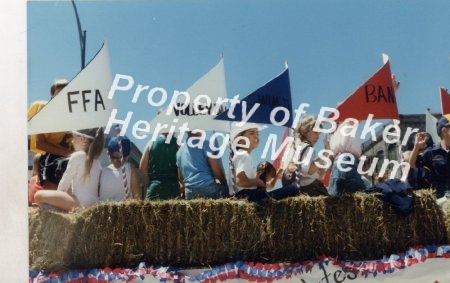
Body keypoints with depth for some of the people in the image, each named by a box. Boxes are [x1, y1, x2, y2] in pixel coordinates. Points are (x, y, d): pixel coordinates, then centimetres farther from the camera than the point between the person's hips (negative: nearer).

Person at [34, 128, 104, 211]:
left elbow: (65, 182, -3)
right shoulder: (95, 158, 16)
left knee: (39, 195, -8)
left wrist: (57, 196, 15)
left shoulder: (77, 156, -7)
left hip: (80, 203, -9)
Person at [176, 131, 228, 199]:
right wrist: (225, 185, 6)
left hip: (189, 192, 6)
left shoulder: (180, 151, 18)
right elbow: (216, 169, -6)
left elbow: (180, 177, 23)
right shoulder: (204, 144, -2)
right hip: (208, 188, -6)